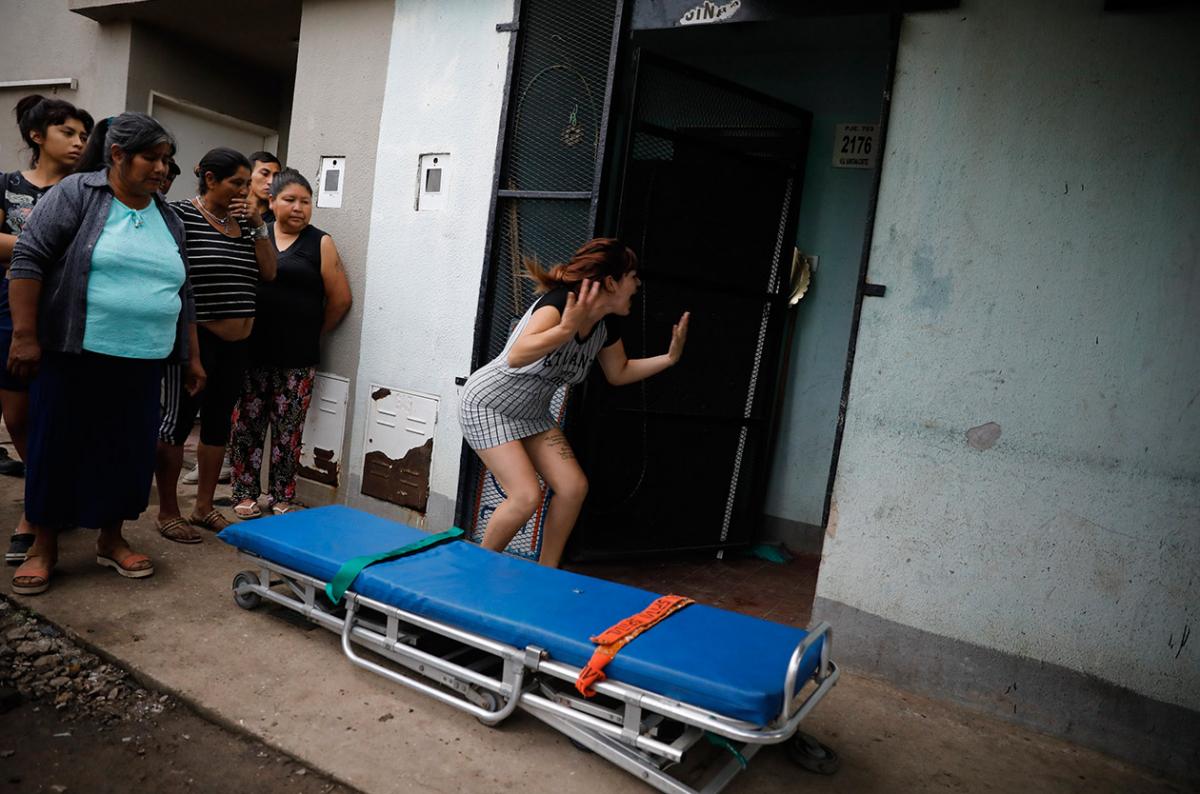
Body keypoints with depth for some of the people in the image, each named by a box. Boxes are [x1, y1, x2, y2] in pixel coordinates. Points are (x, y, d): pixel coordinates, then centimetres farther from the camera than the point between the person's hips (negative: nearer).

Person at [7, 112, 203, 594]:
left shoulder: (167, 219, 13)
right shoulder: (77, 194, -3)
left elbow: (182, 296, 17)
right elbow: (28, 258, -7)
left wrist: (192, 357, 15)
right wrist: (24, 334, -14)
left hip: (143, 364, 5)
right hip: (75, 356, -4)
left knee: (128, 450, 8)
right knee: (59, 445, 5)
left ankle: (111, 539, 24)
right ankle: (43, 545, 19)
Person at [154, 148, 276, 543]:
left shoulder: (243, 222, 12)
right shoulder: (181, 214, -8)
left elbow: (268, 273, 8)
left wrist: (258, 226, -1)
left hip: (236, 343, 7)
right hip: (195, 339, -7)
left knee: (218, 422, 13)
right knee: (178, 420, 1)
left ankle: (204, 507, 25)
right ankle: (167, 513, 13)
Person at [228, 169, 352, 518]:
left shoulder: (320, 244, 3)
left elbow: (340, 299, 2)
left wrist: (312, 335, 6)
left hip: (297, 358, -2)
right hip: (251, 352, 2)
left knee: (287, 429, 4)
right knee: (246, 424, 6)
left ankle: (281, 497, 15)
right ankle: (245, 493, 18)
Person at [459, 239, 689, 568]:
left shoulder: (606, 325, -5)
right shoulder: (558, 303, -30)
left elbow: (619, 373, 13)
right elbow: (517, 356, -46)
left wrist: (669, 357, 2)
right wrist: (567, 329, -60)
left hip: (532, 413, 8)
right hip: (487, 404, -8)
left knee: (573, 487, -4)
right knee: (526, 496, -17)